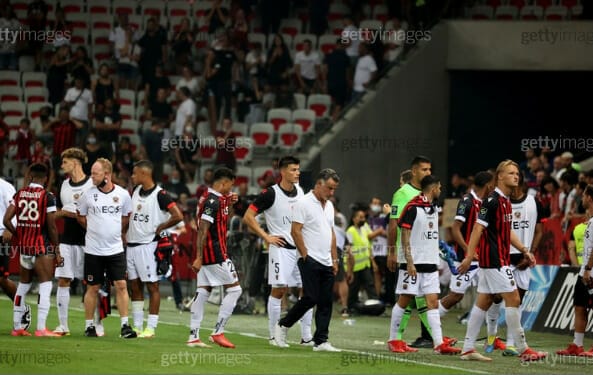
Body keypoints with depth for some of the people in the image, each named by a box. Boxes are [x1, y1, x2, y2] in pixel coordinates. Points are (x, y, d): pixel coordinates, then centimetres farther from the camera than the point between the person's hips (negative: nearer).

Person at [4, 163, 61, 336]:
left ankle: (17, 327, 18)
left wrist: (18, 235, 15)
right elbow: (51, 227, -10)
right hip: (42, 247, -6)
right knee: (45, 285, -3)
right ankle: (41, 328, -10)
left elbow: (6, 220, 0)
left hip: (24, 246, 6)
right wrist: (57, 252, -2)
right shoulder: (47, 197, -9)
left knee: (23, 284, 16)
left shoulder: (19, 194, 4)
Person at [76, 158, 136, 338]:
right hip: (93, 250, 0)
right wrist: (96, 230, 11)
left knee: (121, 285, -5)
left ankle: (125, 325, -1)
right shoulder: (88, 195, -3)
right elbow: (81, 217, 11)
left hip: (116, 249, 0)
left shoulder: (122, 194, -2)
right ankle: (89, 325, 14)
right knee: (92, 288, 5)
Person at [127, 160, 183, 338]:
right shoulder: (136, 191, 10)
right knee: (135, 285, 10)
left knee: (152, 286, -3)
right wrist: (125, 232, 14)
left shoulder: (160, 195, -12)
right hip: (131, 245, 8)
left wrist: (159, 228, -11)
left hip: (148, 245, -8)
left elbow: (178, 216, -19)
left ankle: (151, 328, -1)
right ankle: (137, 326, 16)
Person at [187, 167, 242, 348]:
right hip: (216, 255, -10)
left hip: (206, 255, 10)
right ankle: (218, 332, -3)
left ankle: (193, 336, 6)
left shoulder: (208, 198, 14)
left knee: (202, 292, 7)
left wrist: (228, 204, 15)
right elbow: (202, 230, -21)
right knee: (234, 289, -2)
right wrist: (199, 257, -23)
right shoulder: (213, 201, -15)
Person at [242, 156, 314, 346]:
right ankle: (274, 335, 3)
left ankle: (306, 336, 8)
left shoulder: (300, 192, 11)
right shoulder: (270, 194, -9)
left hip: (302, 248, 6)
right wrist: (266, 237, -10)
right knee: (279, 290, -5)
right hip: (282, 248, -6)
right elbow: (248, 217, -8)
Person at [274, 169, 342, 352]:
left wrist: (334, 259, 16)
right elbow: (295, 231, -11)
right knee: (310, 298, -12)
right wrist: (305, 256, -13)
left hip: (327, 263, 8)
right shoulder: (303, 203, -7)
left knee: (326, 302, 2)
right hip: (310, 261, -8)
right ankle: (283, 325, 3)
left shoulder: (329, 206, 18)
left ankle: (321, 341, 2)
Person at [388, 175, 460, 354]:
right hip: (413, 263, -7)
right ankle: (393, 340, 11)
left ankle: (439, 343, -7)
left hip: (430, 264, 7)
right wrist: (410, 262, -17)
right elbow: (405, 237, -12)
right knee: (404, 300, 0)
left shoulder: (434, 208, 14)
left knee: (433, 302, -1)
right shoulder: (412, 208, -10)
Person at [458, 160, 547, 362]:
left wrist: (524, 250, 17)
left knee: (483, 302, 9)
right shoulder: (492, 200, -15)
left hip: (501, 258, 10)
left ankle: (468, 348, 11)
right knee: (513, 299, -9)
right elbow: (477, 228, -17)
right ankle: (523, 349, -5)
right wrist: (469, 257, -20)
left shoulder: (506, 201, 14)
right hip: (494, 260, -10)